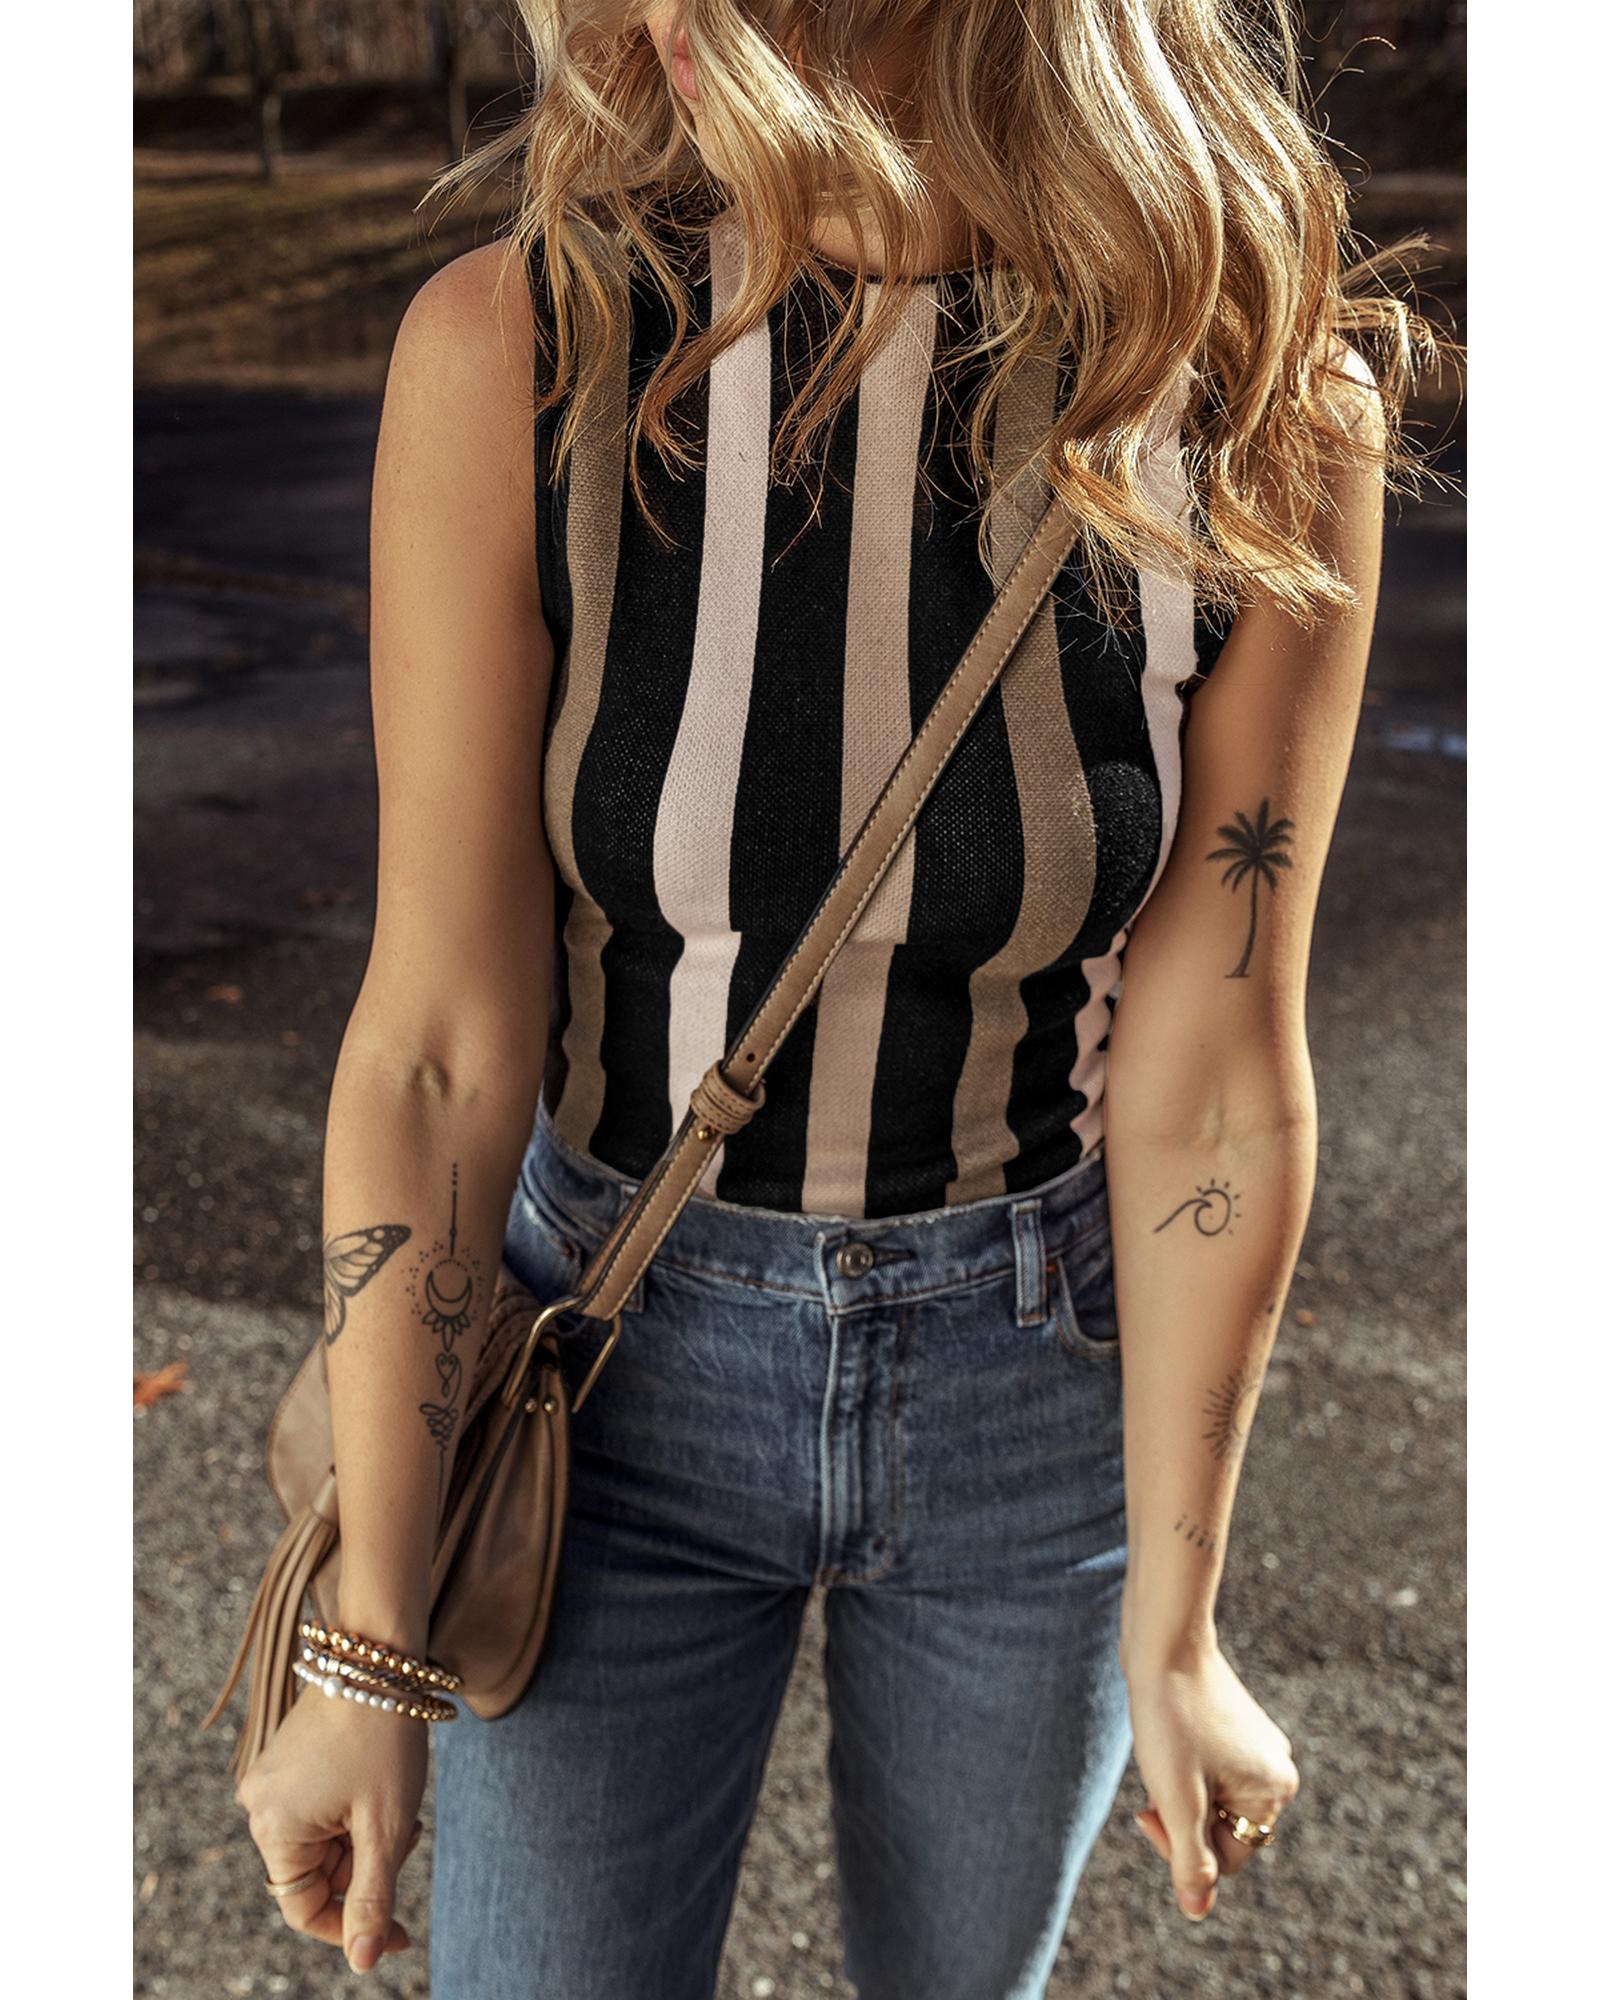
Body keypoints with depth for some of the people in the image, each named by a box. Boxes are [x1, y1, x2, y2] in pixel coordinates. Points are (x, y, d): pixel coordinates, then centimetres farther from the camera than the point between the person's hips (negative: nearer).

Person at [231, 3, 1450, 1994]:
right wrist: (368, 1652, -8)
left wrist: (1171, 1635, -2)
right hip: (625, 1353, 0)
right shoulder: (513, 352, -18)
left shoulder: (1263, 411, -17)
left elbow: (1207, 1078, -12)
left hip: (1036, 1374, 1)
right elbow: (438, 1046, -15)